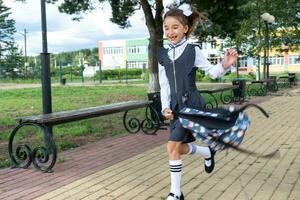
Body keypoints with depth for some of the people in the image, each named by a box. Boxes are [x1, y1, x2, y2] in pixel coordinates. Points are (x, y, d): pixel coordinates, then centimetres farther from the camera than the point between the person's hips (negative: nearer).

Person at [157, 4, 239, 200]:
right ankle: (208, 152, 39)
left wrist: (225, 65, -21)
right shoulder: (162, 55, 7)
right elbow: (164, 85, 9)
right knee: (180, 149, 9)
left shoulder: (193, 50, -4)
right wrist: (166, 107, -3)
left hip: (192, 104, -5)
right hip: (175, 106, 6)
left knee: (173, 146, -11)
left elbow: (212, 72, 0)